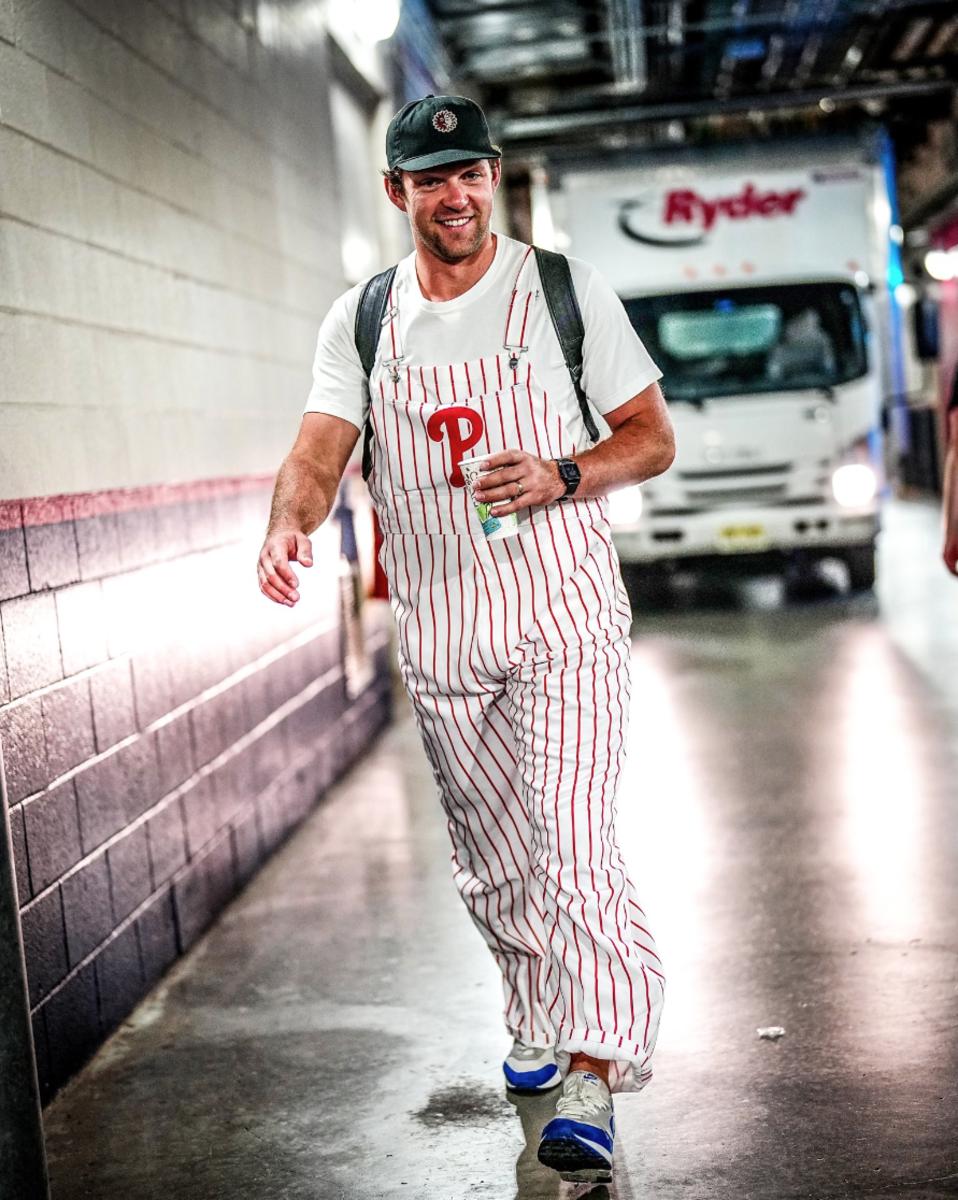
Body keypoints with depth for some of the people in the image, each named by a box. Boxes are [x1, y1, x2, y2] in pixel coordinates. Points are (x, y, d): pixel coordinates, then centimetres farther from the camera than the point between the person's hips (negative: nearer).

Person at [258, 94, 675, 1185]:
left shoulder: (565, 291, 0)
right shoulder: (360, 321, 6)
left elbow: (653, 438, 2)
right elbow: (319, 450, -5)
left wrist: (559, 476, -17)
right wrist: (289, 521, -28)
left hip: (564, 615, -3)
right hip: (439, 633, 3)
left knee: (572, 847, -15)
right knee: (492, 862, 14)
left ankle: (593, 1081, -12)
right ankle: (537, 1022, 36)